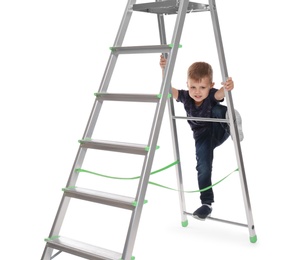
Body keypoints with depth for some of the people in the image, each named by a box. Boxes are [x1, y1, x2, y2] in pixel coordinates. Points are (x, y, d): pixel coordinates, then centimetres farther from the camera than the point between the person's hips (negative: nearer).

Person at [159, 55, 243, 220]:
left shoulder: (212, 95, -25)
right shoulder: (186, 97, -16)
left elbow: (220, 94, -48)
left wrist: (227, 87, -72)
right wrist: (164, 69, -43)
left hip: (220, 131, -2)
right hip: (203, 137, 3)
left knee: (217, 110, -34)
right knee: (203, 167, -11)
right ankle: (206, 203, 2)